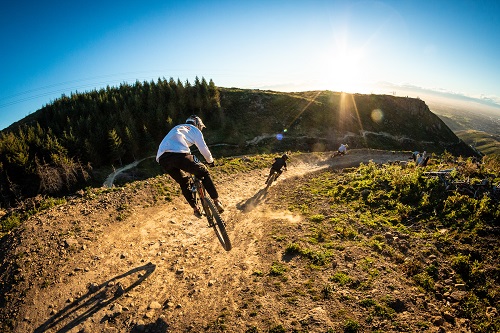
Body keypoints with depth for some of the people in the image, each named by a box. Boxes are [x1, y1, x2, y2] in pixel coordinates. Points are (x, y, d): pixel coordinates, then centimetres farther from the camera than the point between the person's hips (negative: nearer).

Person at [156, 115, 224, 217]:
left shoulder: (177, 128, 40)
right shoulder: (194, 130, 22)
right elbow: (203, 149, 18)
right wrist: (210, 161, 36)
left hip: (162, 158, 6)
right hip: (179, 154, -6)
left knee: (184, 182, 25)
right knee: (203, 173, 14)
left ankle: (195, 208, 22)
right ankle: (216, 201, 10)